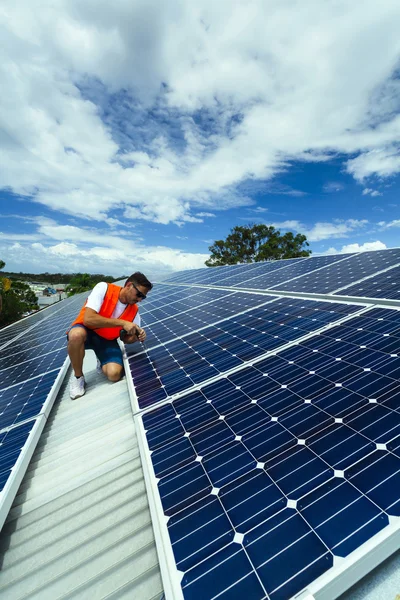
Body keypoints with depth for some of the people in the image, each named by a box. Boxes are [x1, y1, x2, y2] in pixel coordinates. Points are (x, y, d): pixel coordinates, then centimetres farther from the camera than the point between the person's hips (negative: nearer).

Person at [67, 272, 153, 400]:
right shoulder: (104, 288, -22)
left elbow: (126, 339, 0)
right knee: (77, 334, -40)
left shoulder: (134, 310, -9)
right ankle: (78, 377, -11)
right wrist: (122, 323, -31)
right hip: (86, 332, -2)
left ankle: (102, 361, 16)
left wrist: (137, 336, -23)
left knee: (114, 374, -23)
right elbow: (88, 319, -31)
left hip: (107, 339, 2)